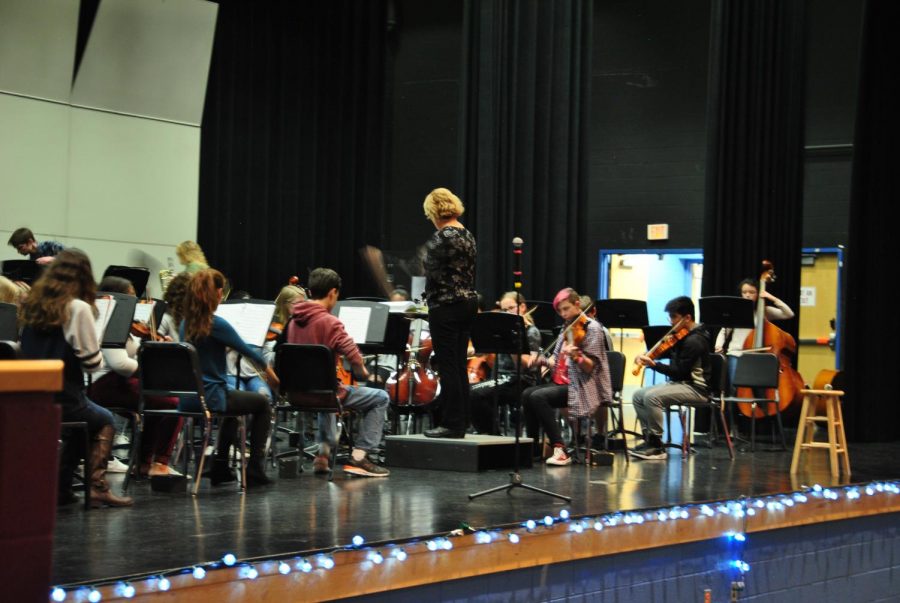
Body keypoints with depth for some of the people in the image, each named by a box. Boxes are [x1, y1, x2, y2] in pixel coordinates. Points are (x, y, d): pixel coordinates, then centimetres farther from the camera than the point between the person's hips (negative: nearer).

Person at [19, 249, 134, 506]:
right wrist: (98, 354, 8)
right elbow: (92, 363, -11)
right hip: (63, 400, -6)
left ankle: (61, 487, 26)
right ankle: (96, 487, 10)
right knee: (104, 421, 24)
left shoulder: (34, 304, 5)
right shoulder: (78, 308, -14)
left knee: (87, 416, 32)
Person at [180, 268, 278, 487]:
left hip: (187, 399, 8)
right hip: (210, 397, -8)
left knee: (234, 398, 35)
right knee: (262, 403, 15)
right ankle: (254, 471, 12)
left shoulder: (185, 323, 7)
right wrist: (267, 369, 13)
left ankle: (220, 468, 33)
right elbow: (247, 350, -4)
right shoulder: (216, 324, -16)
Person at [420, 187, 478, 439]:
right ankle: (461, 422, 16)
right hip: (468, 301, 9)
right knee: (459, 365, 12)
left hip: (446, 305, -9)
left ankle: (452, 424, -2)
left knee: (448, 366, -4)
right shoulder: (468, 235, 12)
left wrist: (428, 298, 5)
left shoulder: (441, 237, -15)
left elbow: (434, 275, -13)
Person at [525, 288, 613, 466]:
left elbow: (590, 367, -17)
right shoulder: (568, 328, 16)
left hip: (582, 387, -8)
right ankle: (534, 447, -6)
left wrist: (576, 356, -36)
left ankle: (560, 450, -26)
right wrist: (543, 360, -2)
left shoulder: (592, 328, -8)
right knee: (527, 394, -12)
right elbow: (557, 361, 18)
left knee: (538, 397, -27)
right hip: (561, 382, 8)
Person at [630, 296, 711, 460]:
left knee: (651, 397, -28)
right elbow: (669, 353, 20)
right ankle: (649, 439, 4)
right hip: (681, 383, 10)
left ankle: (657, 447, -19)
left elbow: (679, 372, -22)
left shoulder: (694, 340, -19)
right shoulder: (683, 336, 10)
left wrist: (653, 364, -28)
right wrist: (647, 356, 2)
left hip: (696, 388, -10)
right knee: (638, 396, 1)